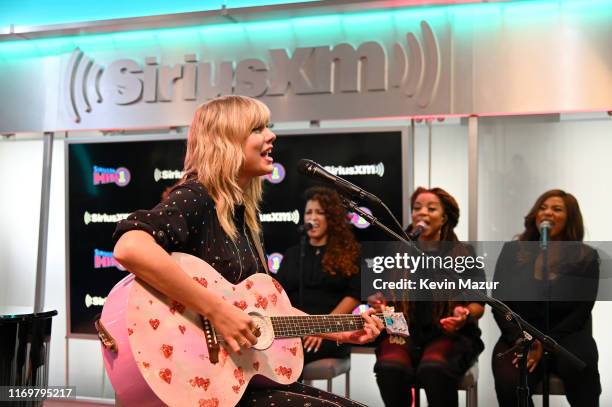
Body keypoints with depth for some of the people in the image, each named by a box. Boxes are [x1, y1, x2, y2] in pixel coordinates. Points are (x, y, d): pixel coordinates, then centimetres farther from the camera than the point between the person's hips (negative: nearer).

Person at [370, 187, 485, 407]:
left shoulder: (463, 254, 10)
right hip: (403, 330, 2)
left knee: (434, 369, -35)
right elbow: (380, 294, 17)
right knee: (390, 368, -32)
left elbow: (478, 304, 9)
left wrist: (466, 315, -14)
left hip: (449, 333, -1)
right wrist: (377, 302, -6)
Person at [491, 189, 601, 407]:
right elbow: (499, 304, 4)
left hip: (565, 336, 0)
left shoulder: (586, 257, 5)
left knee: (580, 366, -36)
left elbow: (580, 312, -1)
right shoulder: (512, 251, 8)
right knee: (509, 385, -30)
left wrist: (545, 345, -15)